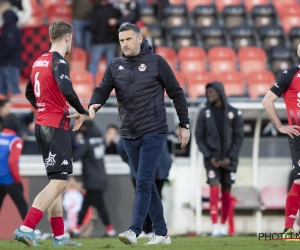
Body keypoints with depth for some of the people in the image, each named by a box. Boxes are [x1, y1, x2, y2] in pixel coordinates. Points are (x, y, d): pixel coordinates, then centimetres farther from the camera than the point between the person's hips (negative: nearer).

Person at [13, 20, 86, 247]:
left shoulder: (39, 62, 13)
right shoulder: (59, 61, -13)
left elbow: (29, 93, 25)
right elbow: (66, 89, -29)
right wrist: (81, 112, -14)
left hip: (42, 124, 9)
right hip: (57, 127, -9)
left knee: (56, 182, 13)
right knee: (58, 183, -10)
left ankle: (59, 236, 14)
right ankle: (26, 229, -18)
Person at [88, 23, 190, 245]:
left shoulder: (156, 62, -1)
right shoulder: (115, 66, 10)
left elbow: (176, 93, 3)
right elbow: (103, 90, 1)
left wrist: (185, 125, 1)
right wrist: (93, 106, -22)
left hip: (153, 133, -5)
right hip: (129, 135, 5)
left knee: (144, 181, -13)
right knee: (147, 184, 9)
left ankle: (134, 231, -18)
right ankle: (161, 233, 15)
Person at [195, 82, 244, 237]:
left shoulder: (234, 113, 0)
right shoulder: (204, 112, 1)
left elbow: (239, 137, 0)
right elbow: (199, 137, 2)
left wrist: (229, 158, -9)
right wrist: (210, 157, -9)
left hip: (229, 159, 1)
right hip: (212, 158, -1)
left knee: (226, 193, 5)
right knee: (214, 189, -15)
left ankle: (223, 225, 19)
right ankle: (215, 228, -20)